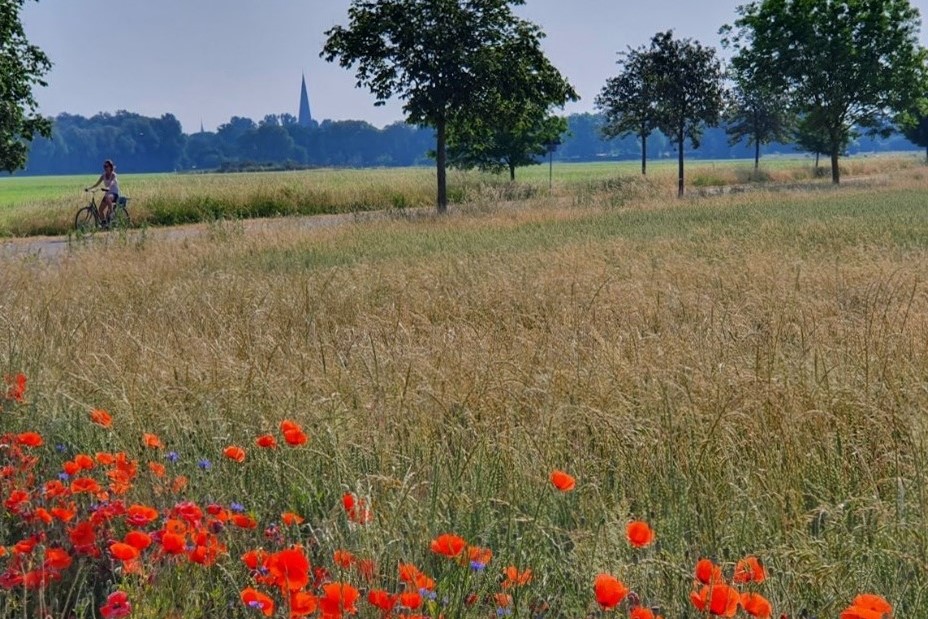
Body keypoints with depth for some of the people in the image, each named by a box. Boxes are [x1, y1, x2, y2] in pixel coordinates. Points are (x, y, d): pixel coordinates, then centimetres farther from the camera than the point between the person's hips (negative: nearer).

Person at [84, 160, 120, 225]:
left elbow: (111, 183, -30)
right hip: (108, 193, 7)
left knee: (107, 198, -41)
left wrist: (107, 188, -51)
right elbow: (97, 184, 2)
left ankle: (111, 212, -28)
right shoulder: (103, 175, 6)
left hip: (114, 193, -7)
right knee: (101, 209, -1)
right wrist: (89, 188, -12)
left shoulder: (113, 175, -11)